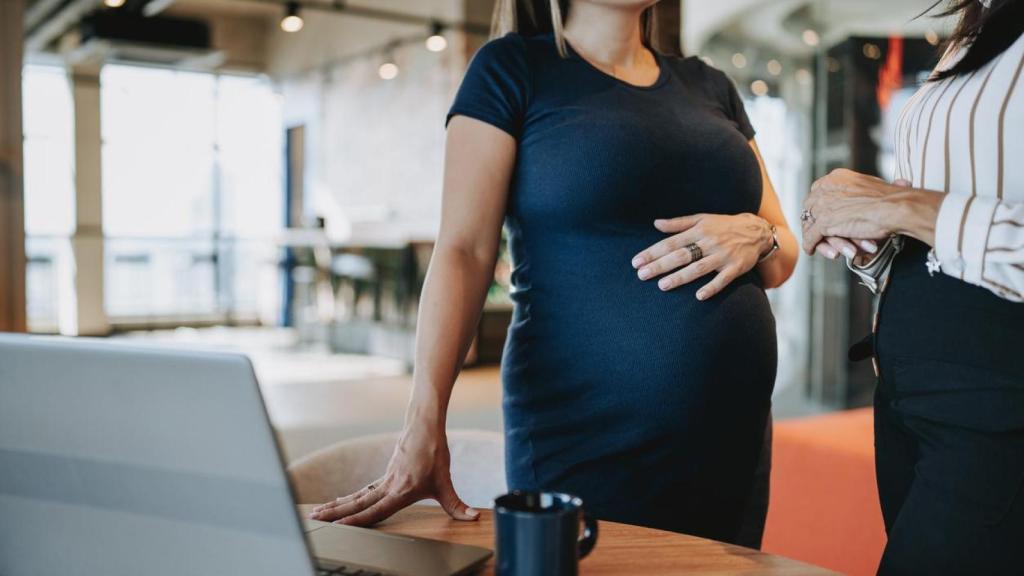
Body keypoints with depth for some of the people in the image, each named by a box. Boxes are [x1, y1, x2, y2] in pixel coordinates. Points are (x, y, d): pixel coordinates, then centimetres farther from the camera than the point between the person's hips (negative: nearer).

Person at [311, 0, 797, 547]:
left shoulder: (709, 87, 14)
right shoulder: (510, 69, 0)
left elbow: (784, 253, 17)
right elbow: (463, 252, -11)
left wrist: (755, 237, -7)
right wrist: (424, 429, -22)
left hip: (732, 434, 5)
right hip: (584, 440, -5)